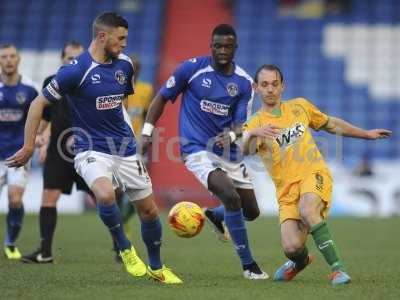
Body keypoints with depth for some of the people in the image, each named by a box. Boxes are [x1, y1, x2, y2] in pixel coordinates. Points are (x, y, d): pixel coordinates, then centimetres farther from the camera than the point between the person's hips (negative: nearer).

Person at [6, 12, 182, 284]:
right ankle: (125, 250, -7)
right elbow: (39, 104, -8)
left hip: (125, 150, 6)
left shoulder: (125, 64, 3)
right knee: (106, 195, -34)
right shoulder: (75, 70, -15)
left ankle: (156, 268, 31)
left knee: (149, 210, 8)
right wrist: (29, 147, -8)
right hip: (92, 151, -6)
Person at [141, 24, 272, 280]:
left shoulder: (244, 82, 1)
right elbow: (163, 97, 2)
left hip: (228, 151, 5)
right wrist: (147, 132, -5)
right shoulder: (192, 68, -8)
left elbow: (240, 123, -3)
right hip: (197, 150, -5)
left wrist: (230, 135, -26)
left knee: (251, 211, 9)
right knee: (231, 197, -25)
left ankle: (215, 215, 44)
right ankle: (248, 264, -11)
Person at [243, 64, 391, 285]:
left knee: (307, 210, -34)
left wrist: (366, 134, 35)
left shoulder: (299, 106, 12)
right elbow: (245, 152, -20)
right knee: (292, 247, -18)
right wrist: (252, 135, -43)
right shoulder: (254, 124, 2)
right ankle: (300, 261, 21)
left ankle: (337, 268, -26)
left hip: (314, 174, 0)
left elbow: (330, 124, 29)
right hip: (286, 190, 0)